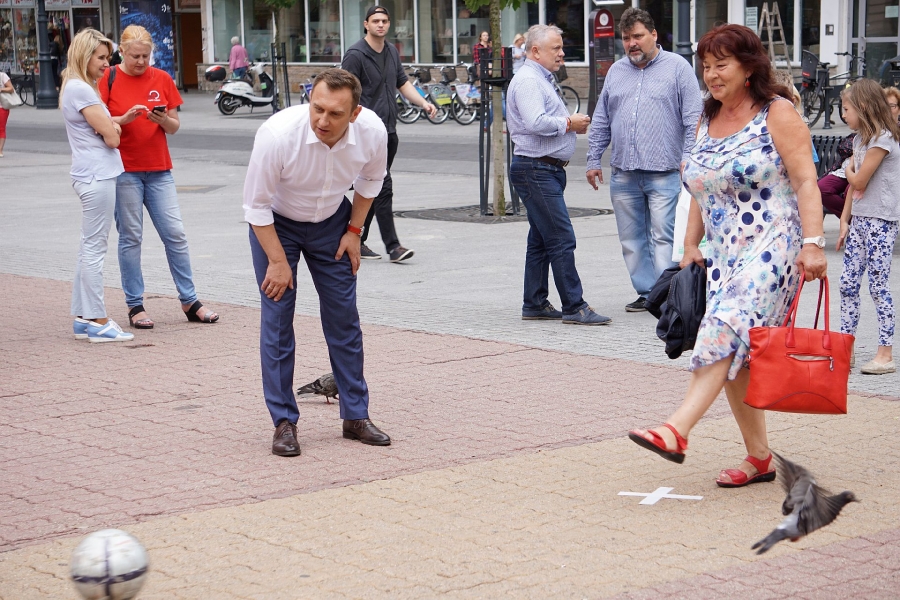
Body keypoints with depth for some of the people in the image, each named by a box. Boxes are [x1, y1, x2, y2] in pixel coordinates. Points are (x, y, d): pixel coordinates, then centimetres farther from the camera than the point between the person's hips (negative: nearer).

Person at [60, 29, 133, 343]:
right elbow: (111, 137, -14)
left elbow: (108, 129, 20)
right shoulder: (80, 90, -14)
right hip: (97, 176, -10)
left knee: (90, 248, 12)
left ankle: (83, 318, 17)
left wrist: (112, 124, 0)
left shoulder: (80, 88, 17)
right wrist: (113, 127, 6)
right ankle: (97, 322, -4)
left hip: (94, 176, 10)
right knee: (94, 249, -7)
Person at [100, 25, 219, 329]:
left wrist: (164, 119, -12)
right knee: (130, 237, 0)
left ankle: (190, 302, 9)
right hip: (124, 170, -3)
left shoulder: (162, 79, 7)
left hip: (159, 170, 3)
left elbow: (175, 127, 9)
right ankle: (135, 306, 8)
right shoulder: (108, 79, -1)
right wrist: (125, 118, -18)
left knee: (175, 234, 1)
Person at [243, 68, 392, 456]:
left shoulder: (373, 133, -25)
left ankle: (356, 416, 13)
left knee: (344, 315, 3)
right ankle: (284, 422, 1)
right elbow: (256, 205, -22)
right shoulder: (278, 134, -36)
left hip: (331, 221, 3)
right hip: (275, 223, -3)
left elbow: (371, 179, 1)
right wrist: (278, 261, -18)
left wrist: (354, 230, 0)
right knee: (276, 316, -8)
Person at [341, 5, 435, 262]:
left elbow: (403, 83, 21)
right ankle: (392, 246, -13)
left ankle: (357, 240, 20)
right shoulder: (356, 55, -9)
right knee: (382, 186, -12)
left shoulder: (392, 52, 14)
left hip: (388, 130, 8)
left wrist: (423, 102, 5)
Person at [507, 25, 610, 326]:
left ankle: (534, 304, 17)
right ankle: (574, 308, -11)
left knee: (541, 240, 12)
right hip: (535, 169, -11)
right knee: (561, 239, -12)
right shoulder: (527, 81, -13)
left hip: (549, 170, 11)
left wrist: (574, 122, 11)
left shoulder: (542, 80, 21)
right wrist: (568, 123, -13)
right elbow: (536, 122, -27)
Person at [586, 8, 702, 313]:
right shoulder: (616, 71, 16)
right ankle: (646, 292, 14)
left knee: (662, 236, -8)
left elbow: (693, 119, -1)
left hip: (663, 174, -5)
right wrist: (593, 160, 15)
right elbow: (601, 122, 20)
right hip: (623, 174, 5)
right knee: (631, 239, 6)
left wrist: (688, 159, -9)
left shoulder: (677, 67, 2)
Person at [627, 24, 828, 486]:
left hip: (771, 247, -8)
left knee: (727, 330, -24)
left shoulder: (777, 114, -3)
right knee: (735, 357, 2)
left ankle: (676, 431, -36)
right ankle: (759, 458, 10)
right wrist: (691, 245, 15)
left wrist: (812, 243, -19)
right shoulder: (707, 122, 17)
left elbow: (806, 182, -9)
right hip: (723, 254, 8)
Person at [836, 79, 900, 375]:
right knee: (848, 284, 7)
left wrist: (849, 169, 6)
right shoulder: (860, 139, 16)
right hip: (859, 220, 9)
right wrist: (845, 220, 12)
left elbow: (858, 180, -16)